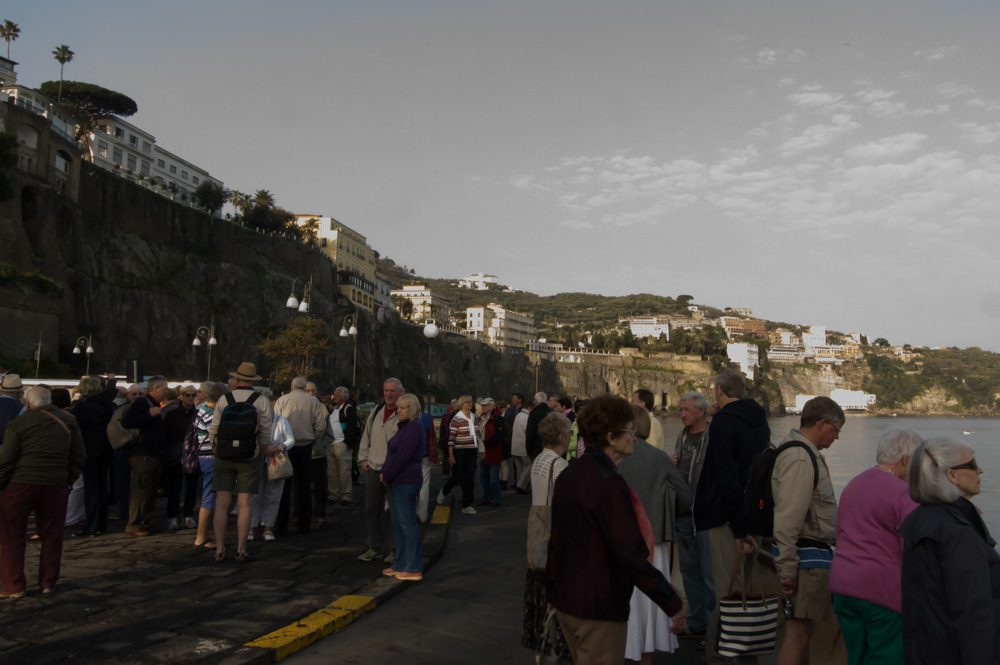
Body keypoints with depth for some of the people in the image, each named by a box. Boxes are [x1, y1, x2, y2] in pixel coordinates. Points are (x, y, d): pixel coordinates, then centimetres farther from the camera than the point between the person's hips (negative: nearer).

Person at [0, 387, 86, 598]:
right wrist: (69, 480, 13)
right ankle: (48, 583, 16)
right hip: (56, 486, 3)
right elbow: (79, 455, 6)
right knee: (51, 536, 11)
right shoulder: (68, 421, 5)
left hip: (19, 485, -3)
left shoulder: (18, 423, -5)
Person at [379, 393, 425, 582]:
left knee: (407, 524, -5)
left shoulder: (414, 427, -14)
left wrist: (386, 475, -12)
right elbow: (392, 453, 18)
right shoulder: (404, 427, 17)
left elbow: (403, 456, -20)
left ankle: (413, 569, 1)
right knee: (398, 524, 14)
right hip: (397, 481, 10)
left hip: (406, 482, -10)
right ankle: (401, 565, 22)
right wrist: (383, 472, 5)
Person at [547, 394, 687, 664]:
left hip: (565, 598, 9)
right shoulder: (609, 482, -22)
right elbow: (632, 554, -25)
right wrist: (673, 604, -17)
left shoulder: (569, 474, 6)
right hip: (598, 606, -9)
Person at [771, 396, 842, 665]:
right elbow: (788, 518, -24)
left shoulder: (807, 453, 16)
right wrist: (788, 568, -22)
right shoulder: (799, 458, -19)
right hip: (808, 556, -11)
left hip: (812, 554, 11)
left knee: (804, 628, 19)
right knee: (798, 632, -5)